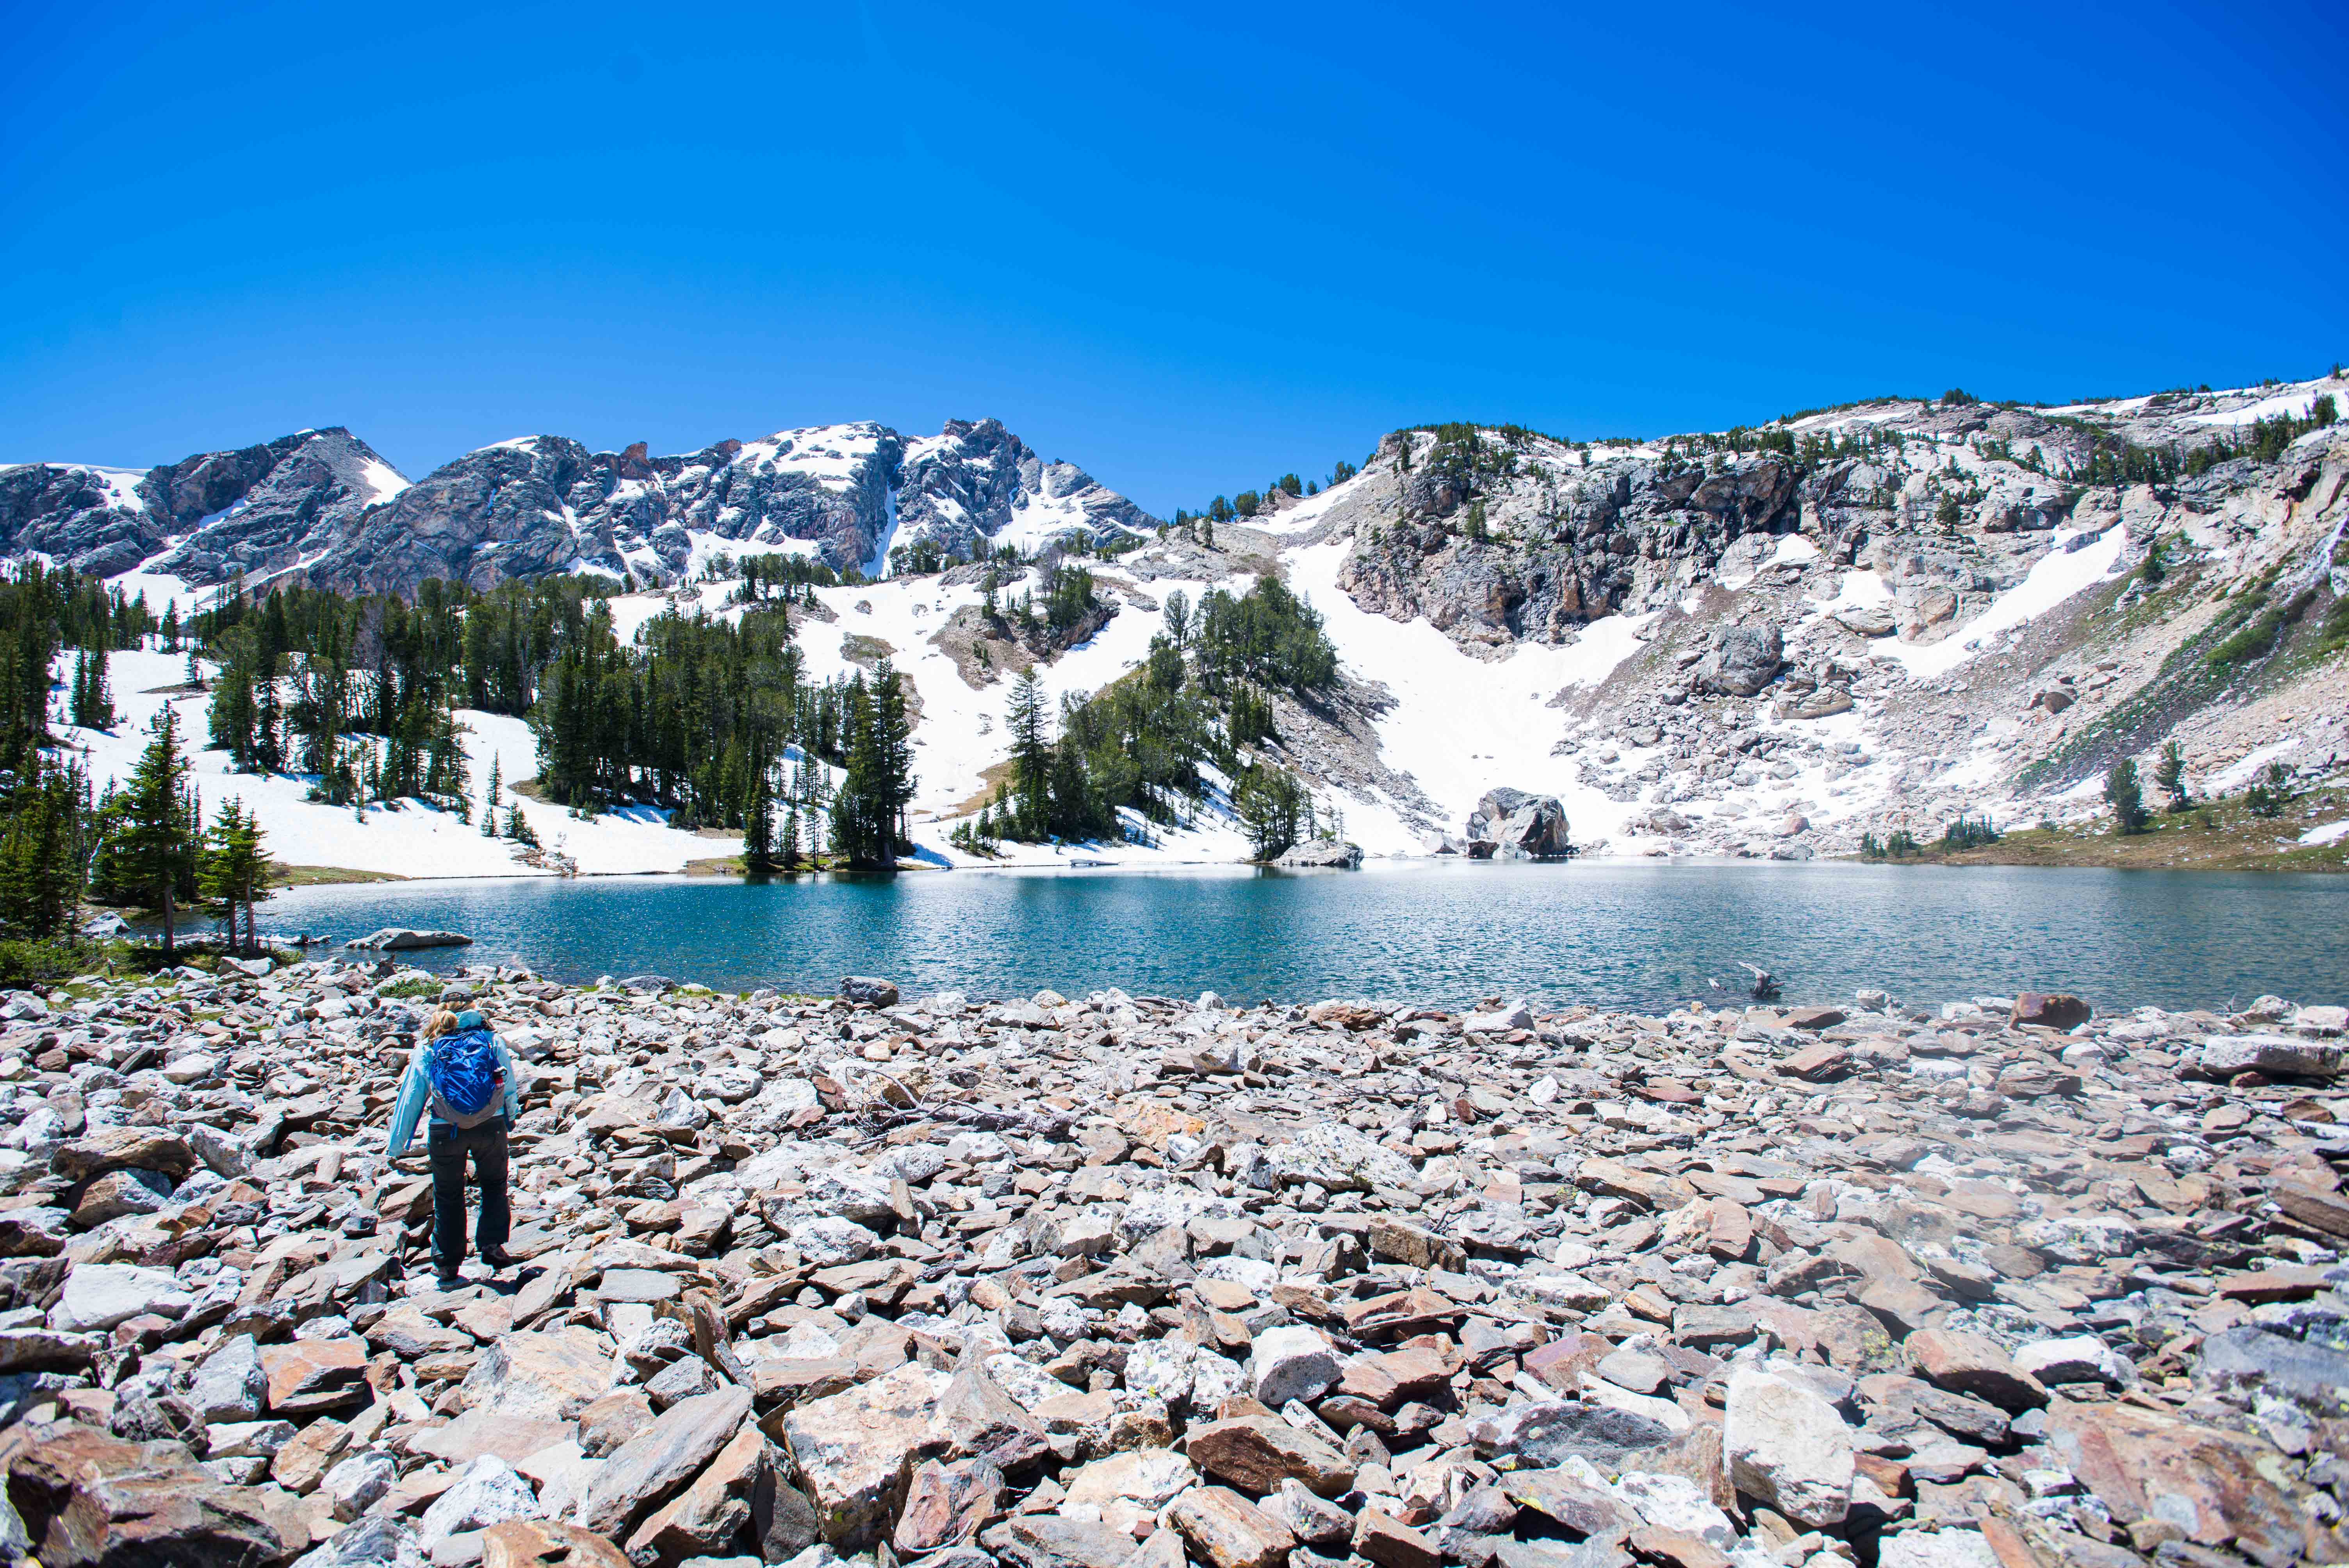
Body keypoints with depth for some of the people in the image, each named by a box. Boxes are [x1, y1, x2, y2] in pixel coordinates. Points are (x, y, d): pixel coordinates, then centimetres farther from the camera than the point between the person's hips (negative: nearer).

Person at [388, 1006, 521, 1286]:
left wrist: (397, 1145, 22)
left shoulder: (426, 1050, 12)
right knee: (494, 1185, 20)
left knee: (448, 1197, 15)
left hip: (445, 1130, 1)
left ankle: (447, 1267, 21)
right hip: (491, 1125, 0)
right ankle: (492, 1245, 7)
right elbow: (510, 1086, 12)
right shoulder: (491, 1040, 11)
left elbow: (410, 1098, 14)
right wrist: (511, 1116, 30)